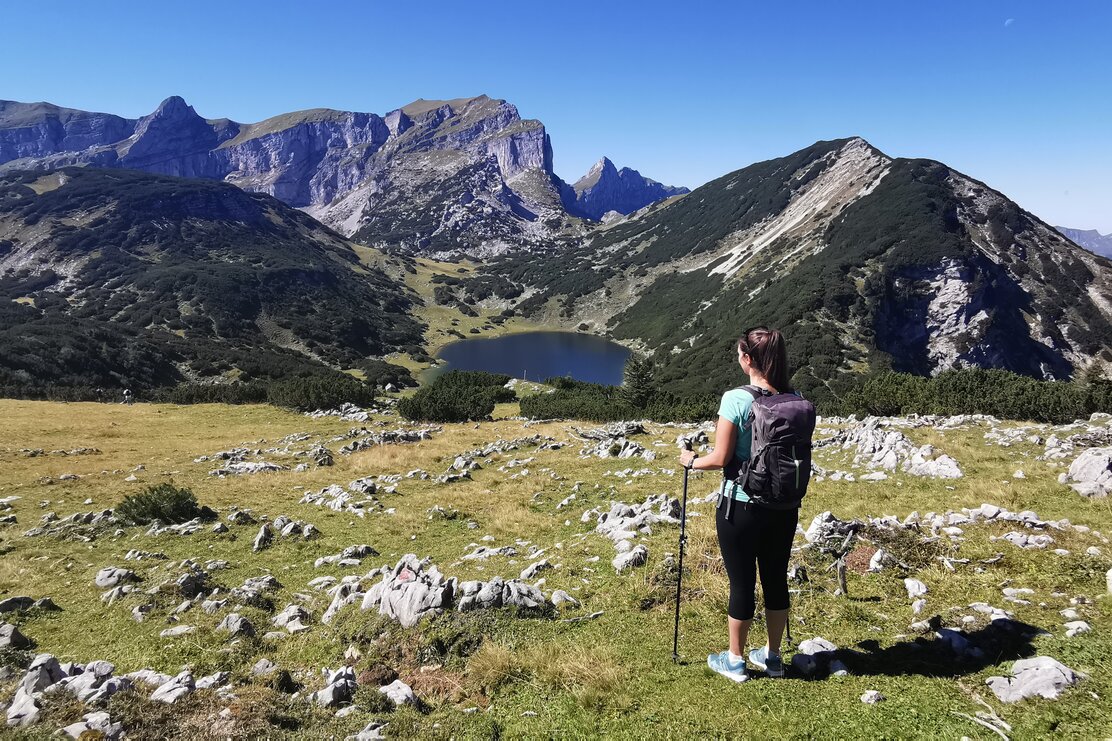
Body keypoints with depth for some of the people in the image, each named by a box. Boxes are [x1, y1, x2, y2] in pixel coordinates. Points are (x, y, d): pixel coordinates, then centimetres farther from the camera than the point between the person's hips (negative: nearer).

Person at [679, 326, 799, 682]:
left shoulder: (736, 399, -18)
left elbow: (721, 458, -17)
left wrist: (692, 460, 2)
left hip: (742, 508, -5)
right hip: (784, 507, 5)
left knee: (741, 583, 9)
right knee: (776, 579, 17)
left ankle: (734, 660, 26)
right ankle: (772, 656, 34)